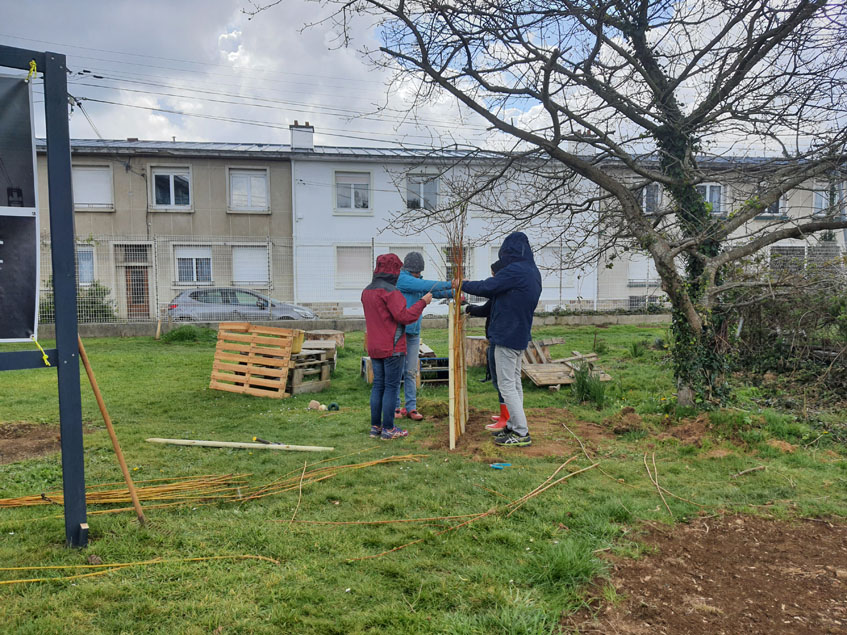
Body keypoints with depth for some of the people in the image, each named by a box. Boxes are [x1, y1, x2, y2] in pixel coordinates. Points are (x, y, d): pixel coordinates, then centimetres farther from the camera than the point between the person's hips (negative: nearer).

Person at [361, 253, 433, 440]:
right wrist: (423, 302, -11)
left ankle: (375, 426, 17)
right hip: (392, 348, -8)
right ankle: (388, 429, 3)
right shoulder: (390, 291, -16)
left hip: (374, 348, 8)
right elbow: (404, 316, -21)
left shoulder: (367, 291, 12)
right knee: (391, 386, -1)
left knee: (378, 385, 13)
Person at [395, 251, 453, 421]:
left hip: (414, 333, 7)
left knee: (411, 372, 6)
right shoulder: (401, 278, -10)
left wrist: (453, 293, -1)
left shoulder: (416, 281, 15)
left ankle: (411, 407, 11)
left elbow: (434, 292, 16)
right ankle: (395, 407, 11)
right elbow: (426, 286, -18)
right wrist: (450, 284, -16)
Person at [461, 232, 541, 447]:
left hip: (507, 336, -10)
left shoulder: (515, 270, -19)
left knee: (507, 385, -4)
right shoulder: (532, 272, 11)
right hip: (520, 335, 10)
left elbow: (486, 287, -18)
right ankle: (514, 427, 25)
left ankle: (522, 434, 0)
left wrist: (462, 284, -2)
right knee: (514, 383, 17)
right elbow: (498, 292, 15)